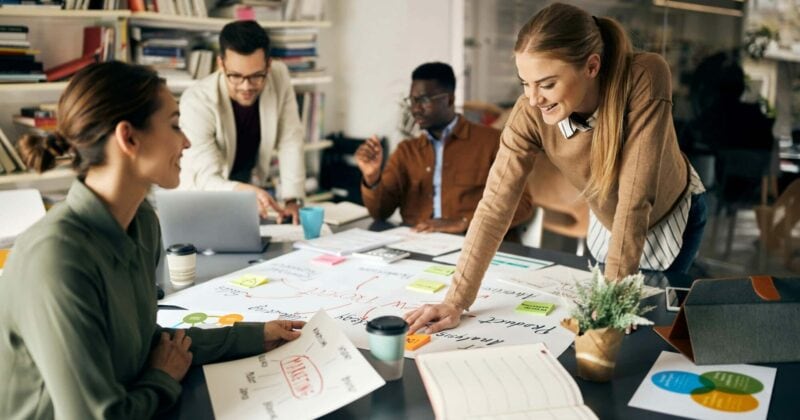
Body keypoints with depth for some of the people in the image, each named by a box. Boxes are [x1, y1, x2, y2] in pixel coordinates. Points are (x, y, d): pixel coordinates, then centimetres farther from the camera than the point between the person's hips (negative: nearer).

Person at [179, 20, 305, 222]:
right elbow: (206, 180, -30)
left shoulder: (279, 76, -14)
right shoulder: (197, 101, -27)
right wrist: (243, 191, -50)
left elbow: (290, 141, -8)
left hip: (250, 188, 5)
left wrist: (292, 200, -16)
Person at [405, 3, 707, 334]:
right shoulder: (530, 114, -30)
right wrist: (456, 301, -30)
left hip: (674, 215, -2)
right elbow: (495, 205, -28)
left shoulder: (645, 78, -38)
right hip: (607, 226, 2)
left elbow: (635, 198, -37)